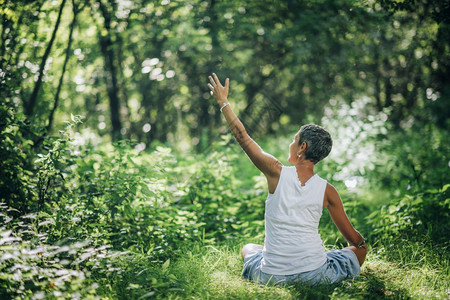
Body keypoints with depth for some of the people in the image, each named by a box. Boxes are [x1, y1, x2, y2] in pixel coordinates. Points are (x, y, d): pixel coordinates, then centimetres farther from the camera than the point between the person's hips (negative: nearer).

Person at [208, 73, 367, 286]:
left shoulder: (277, 173, -9)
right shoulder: (327, 191, -5)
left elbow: (242, 136, 1)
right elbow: (353, 238, 4)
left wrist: (222, 101, 12)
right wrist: (362, 244, 28)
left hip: (272, 277, 1)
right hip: (315, 276, -1)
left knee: (247, 248, 35)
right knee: (359, 250, 24)